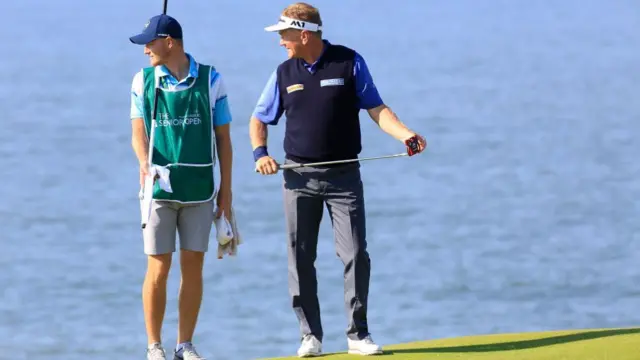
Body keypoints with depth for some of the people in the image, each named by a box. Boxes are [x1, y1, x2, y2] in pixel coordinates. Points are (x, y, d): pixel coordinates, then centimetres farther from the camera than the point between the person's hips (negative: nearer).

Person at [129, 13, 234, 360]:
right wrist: (144, 163, -23)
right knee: (158, 268, -2)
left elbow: (223, 137, 6)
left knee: (193, 267, 3)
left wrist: (226, 189, 4)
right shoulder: (143, 81, 4)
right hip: (159, 188, 0)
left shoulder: (210, 79, 2)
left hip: (199, 189, 0)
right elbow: (139, 133, -1)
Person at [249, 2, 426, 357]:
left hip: (343, 176, -2)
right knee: (300, 258, 1)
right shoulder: (284, 73, 8)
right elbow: (259, 120, 15)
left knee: (355, 254, -7)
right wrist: (260, 152, -3)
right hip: (299, 177, 2)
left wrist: (406, 134, -18)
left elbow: (376, 108, -1)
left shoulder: (349, 62, 0)